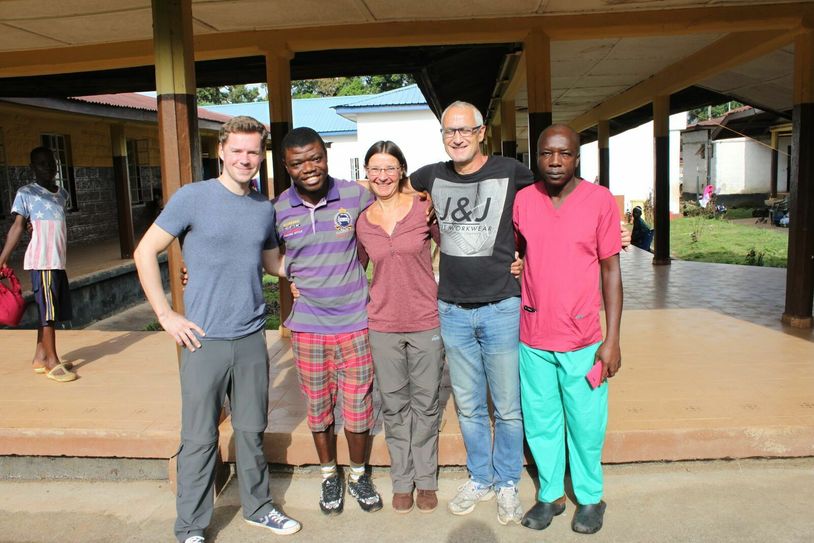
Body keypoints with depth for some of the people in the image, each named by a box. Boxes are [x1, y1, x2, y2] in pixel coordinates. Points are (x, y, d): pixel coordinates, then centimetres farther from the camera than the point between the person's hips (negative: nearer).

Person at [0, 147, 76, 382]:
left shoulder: (62, 193, 16)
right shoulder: (26, 193, -2)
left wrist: (65, 253, 12)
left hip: (58, 261, 6)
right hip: (41, 261, -6)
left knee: (52, 310, 9)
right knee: (47, 310, -5)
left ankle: (40, 358, 18)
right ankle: (52, 362, 0)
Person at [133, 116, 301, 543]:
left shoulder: (265, 208, 8)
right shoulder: (192, 198, -6)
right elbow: (145, 253, -3)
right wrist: (166, 316, -7)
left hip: (252, 339, 4)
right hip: (205, 340, -4)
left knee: (252, 431, 16)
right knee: (199, 437, 6)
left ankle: (258, 507, 34)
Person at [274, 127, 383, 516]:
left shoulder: (356, 196, -6)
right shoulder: (277, 210, -3)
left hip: (355, 322, -1)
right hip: (307, 326, 1)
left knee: (358, 407, 10)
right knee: (318, 408, 14)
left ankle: (358, 475, 35)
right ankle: (329, 476, 38)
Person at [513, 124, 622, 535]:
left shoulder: (600, 201, -6)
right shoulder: (523, 200, 1)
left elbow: (611, 270, -3)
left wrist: (612, 339, -7)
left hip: (582, 339, -2)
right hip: (533, 337, 3)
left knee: (585, 424, 11)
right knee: (540, 422, 14)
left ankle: (590, 497, 34)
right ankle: (550, 495, 34)